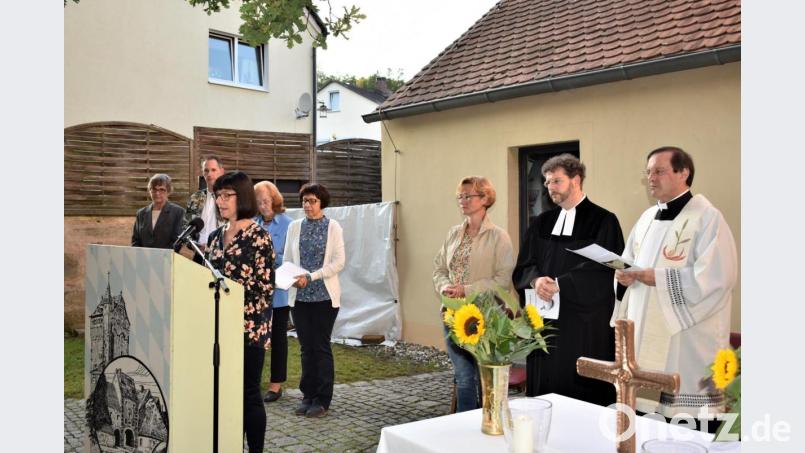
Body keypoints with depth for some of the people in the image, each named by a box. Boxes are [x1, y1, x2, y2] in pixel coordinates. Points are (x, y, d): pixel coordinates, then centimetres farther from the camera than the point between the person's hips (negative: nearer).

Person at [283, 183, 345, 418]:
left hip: (324, 295, -3)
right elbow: (287, 260, 10)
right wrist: (293, 278, -11)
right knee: (306, 347, 8)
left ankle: (322, 400, 11)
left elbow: (338, 262, -7)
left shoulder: (333, 227, -1)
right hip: (299, 295, 3)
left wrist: (311, 277, -16)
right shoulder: (294, 226, 8)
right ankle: (308, 396, 19)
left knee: (322, 346, 1)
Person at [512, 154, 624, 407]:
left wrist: (558, 284, -17)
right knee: (545, 391, 7)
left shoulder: (603, 221, -3)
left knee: (584, 397, 0)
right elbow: (523, 267, 8)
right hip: (545, 323, 5)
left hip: (585, 326, -5)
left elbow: (601, 271, -12)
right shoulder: (542, 223, 13)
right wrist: (537, 280, -14)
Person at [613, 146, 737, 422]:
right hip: (646, 338, 7)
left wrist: (657, 278, -19)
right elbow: (629, 264, 20)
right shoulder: (647, 218, 13)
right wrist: (625, 274, -3)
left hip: (687, 345, -7)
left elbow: (715, 278, -20)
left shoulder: (707, 217, -10)